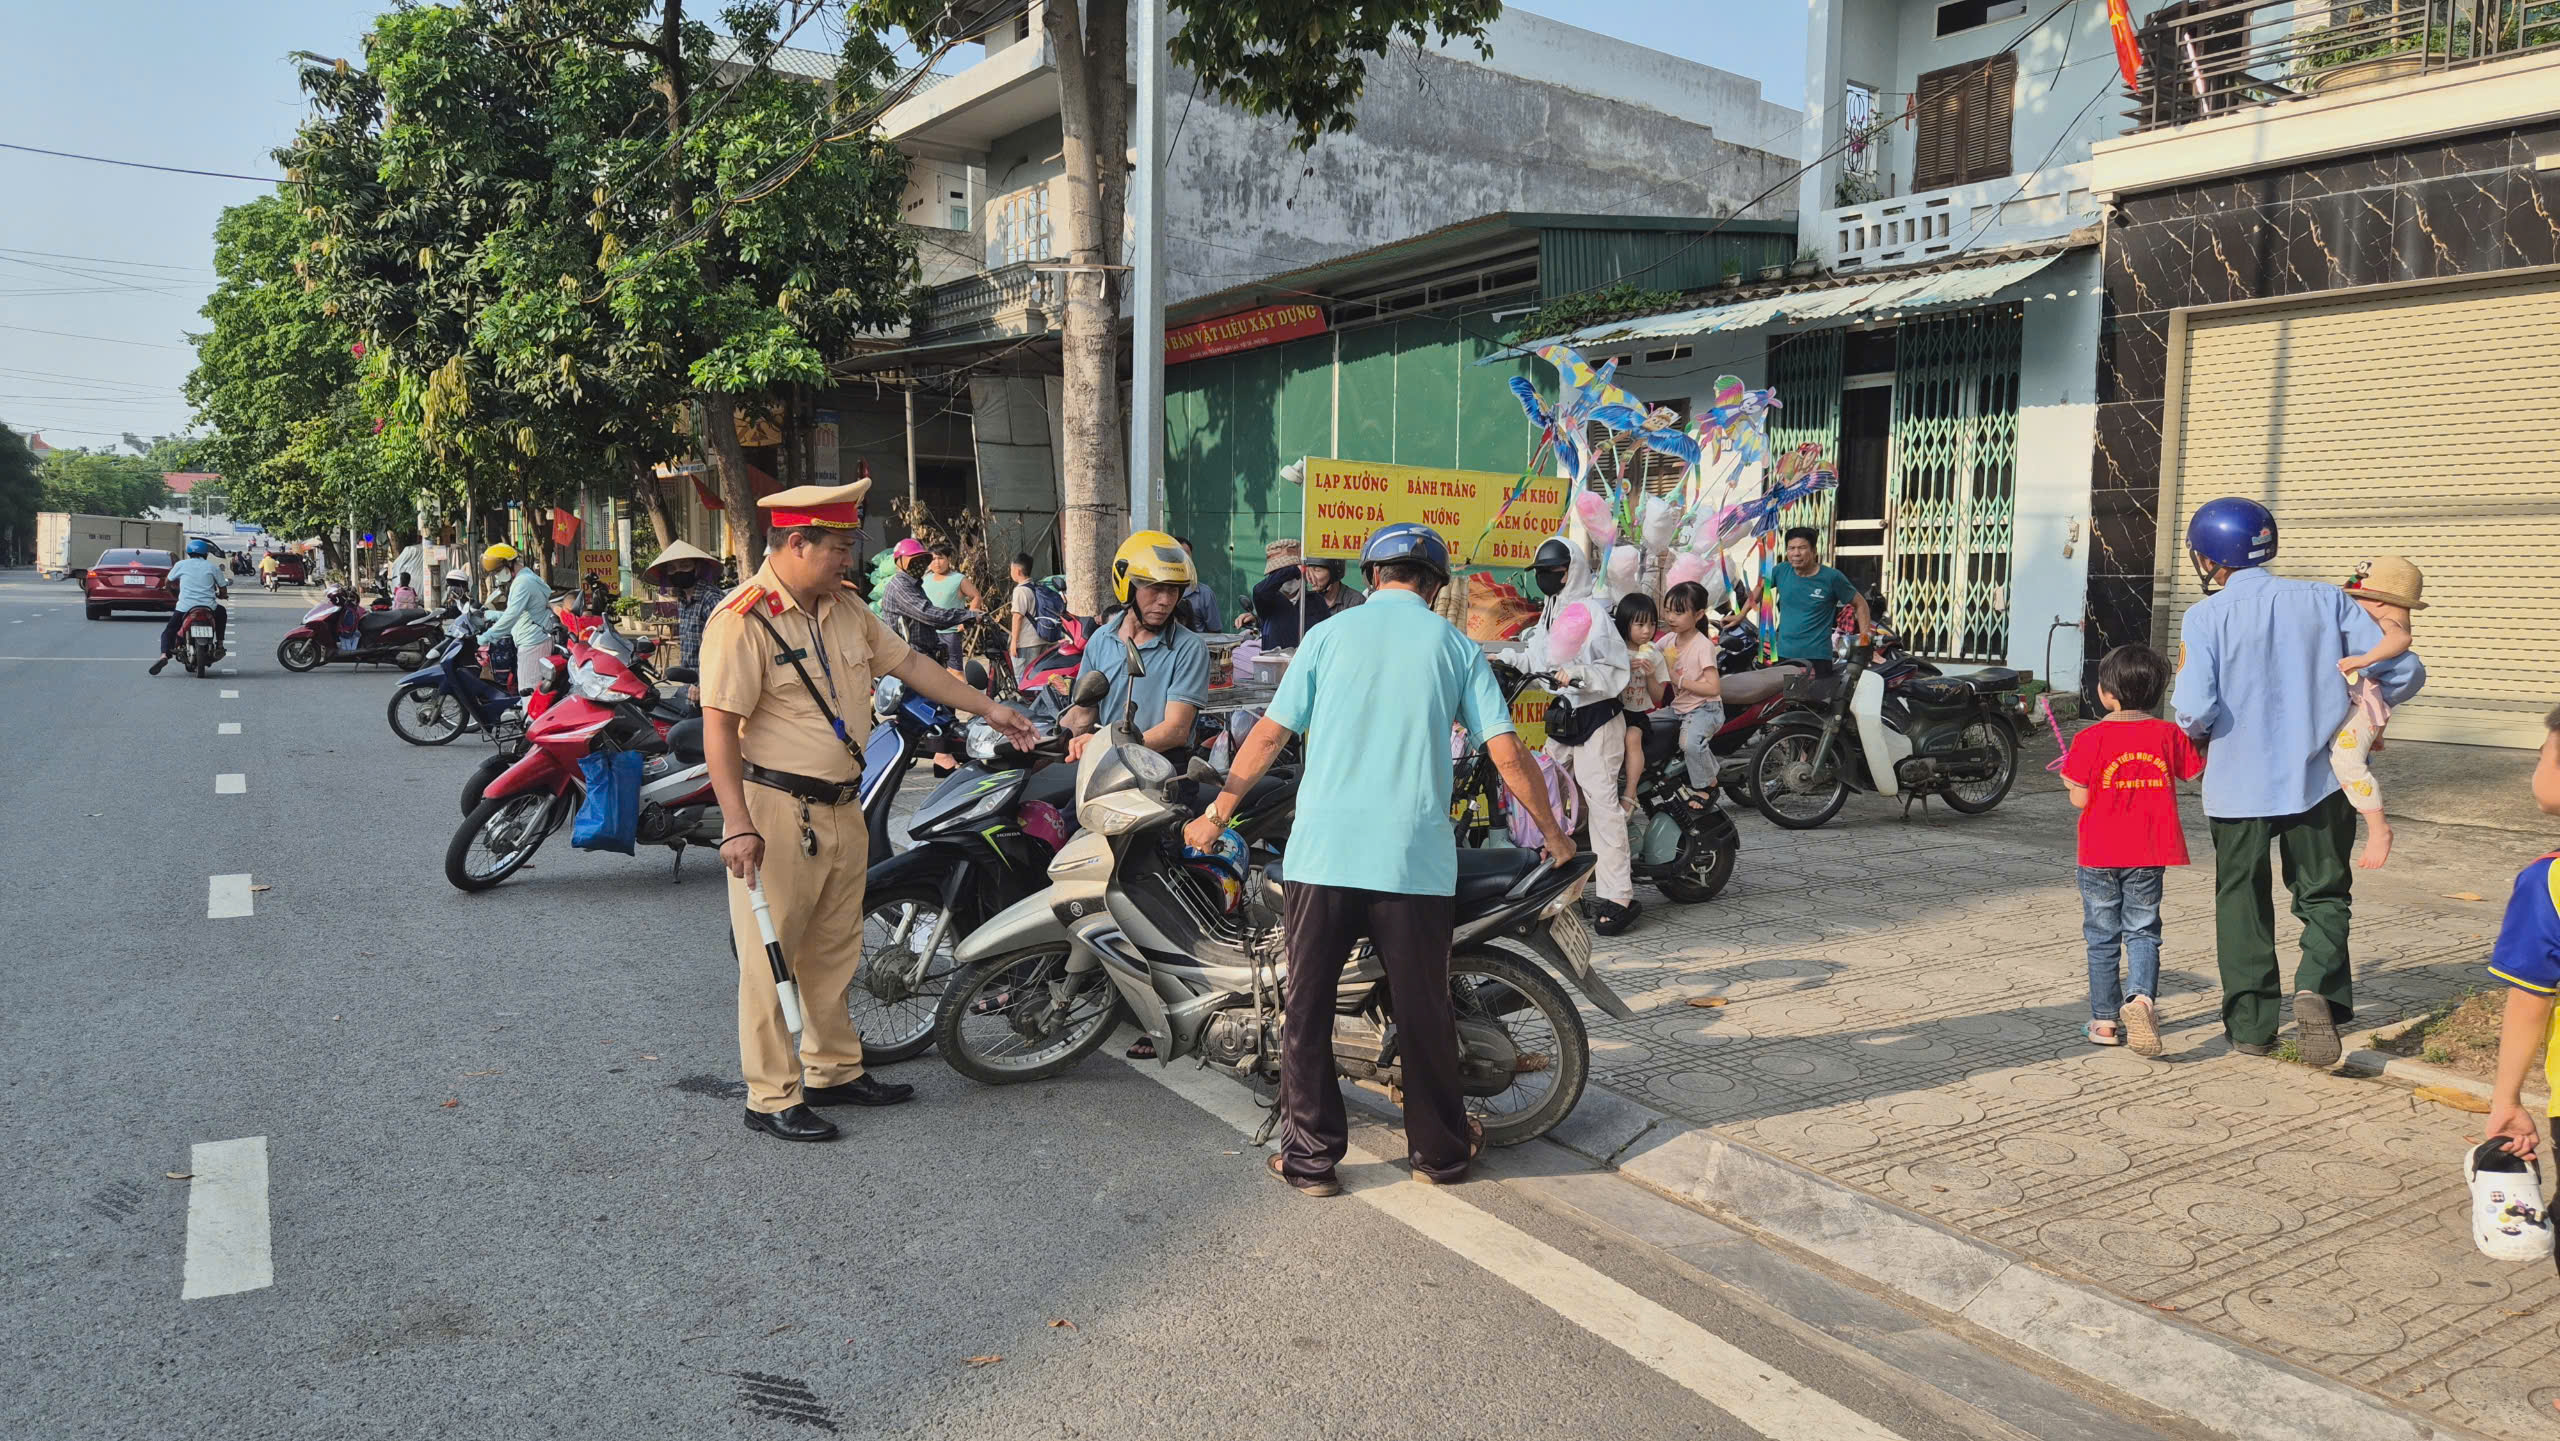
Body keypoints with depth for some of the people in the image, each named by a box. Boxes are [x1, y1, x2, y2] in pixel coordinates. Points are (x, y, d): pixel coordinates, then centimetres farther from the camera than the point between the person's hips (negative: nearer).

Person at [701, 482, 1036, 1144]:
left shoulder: (846, 609, 9)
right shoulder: (742, 619, -16)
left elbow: (908, 662, 20)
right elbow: (719, 727, -19)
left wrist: (988, 708, 20)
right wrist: (739, 826, -25)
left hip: (841, 809, 8)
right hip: (777, 812, -8)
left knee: (834, 952, 18)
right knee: (772, 959, 1)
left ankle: (835, 1070, 31)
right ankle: (772, 1098, 11)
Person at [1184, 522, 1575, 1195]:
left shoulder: (1329, 634, 7)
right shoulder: (1455, 645, 7)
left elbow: (1269, 735, 6)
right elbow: (1508, 753, 3)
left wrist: (1215, 815, 17)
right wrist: (1552, 834, 16)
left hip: (1321, 853, 0)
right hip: (1415, 858, 0)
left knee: (1307, 1007, 10)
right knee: (1423, 1011, 11)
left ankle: (1310, 1156, 16)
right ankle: (1441, 1149, 25)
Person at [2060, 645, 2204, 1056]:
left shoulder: (2091, 739, -12)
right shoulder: (2169, 735, -3)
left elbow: (2079, 800, -12)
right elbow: (2196, 774, 8)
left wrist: (2070, 779, 8)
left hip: (2100, 855, -2)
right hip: (2149, 856, 2)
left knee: (2102, 937, 10)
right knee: (2142, 931, 10)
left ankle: (2105, 1021, 15)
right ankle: (2142, 996, -16)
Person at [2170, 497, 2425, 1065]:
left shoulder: (2206, 617, -11)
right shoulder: (2326, 600, -2)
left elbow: (2195, 711, -19)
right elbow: (2405, 671, -2)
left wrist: (2195, 728, 4)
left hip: (2238, 784, -1)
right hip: (2318, 779, 2)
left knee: (2242, 902, 13)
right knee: (2323, 895, 16)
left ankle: (2251, 1024, 17)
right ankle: (2317, 986, -10)